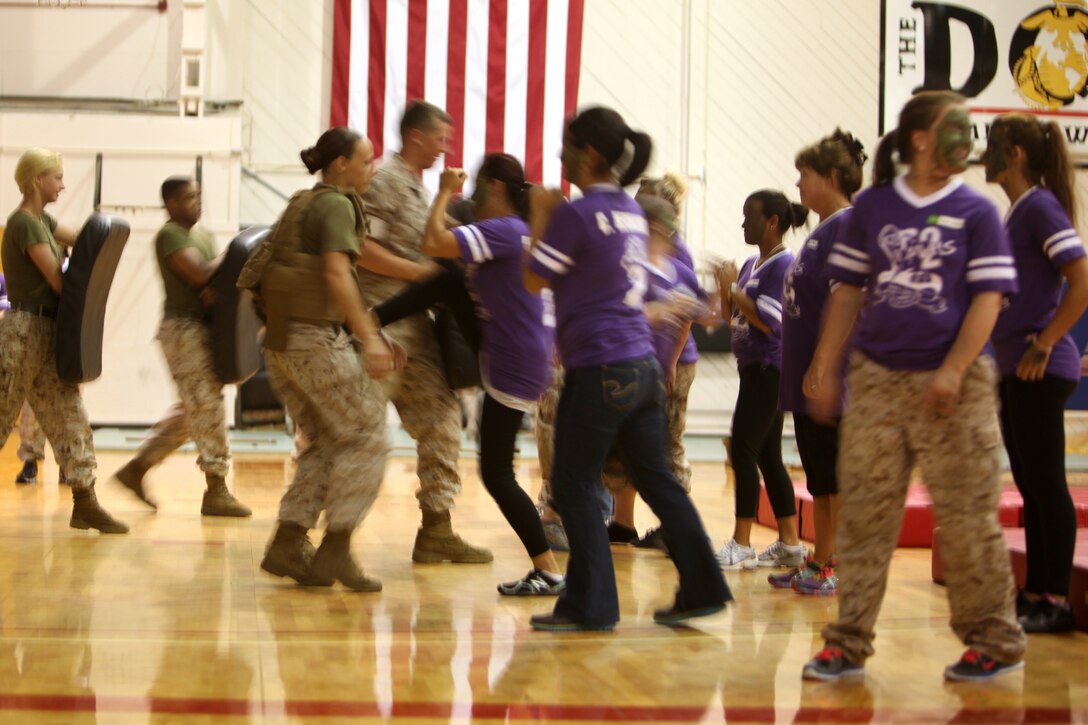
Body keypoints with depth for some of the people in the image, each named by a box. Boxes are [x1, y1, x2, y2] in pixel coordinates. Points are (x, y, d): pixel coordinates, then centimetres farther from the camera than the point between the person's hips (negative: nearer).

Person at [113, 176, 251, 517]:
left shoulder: (203, 236, 18)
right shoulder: (170, 234, -9)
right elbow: (200, 274, -20)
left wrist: (216, 289, -12)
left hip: (202, 328, 9)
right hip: (183, 327, -9)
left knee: (189, 411, 13)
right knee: (207, 408, -8)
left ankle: (137, 468, 22)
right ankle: (216, 491, -5)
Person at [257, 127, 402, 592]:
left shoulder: (304, 205, 22)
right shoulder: (336, 205, -7)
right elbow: (336, 275, -20)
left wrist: (368, 337, 22)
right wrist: (369, 338, -23)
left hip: (282, 339, 9)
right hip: (315, 338, -9)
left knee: (326, 443, 14)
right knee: (366, 436, -2)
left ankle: (286, 545, 9)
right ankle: (335, 549, -4)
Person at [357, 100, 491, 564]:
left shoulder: (419, 189, 18)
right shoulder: (385, 181, -10)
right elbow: (360, 248, -19)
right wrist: (420, 271, -15)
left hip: (415, 326, 9)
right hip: (382, 322, -9)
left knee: (440, 419, 8)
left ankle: (436, 529, 14)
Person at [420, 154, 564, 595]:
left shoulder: (502, 230, -17)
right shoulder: (518, 231, 15)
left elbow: (434, 243, -26)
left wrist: (444, 194, -12)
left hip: (513, 364, -11)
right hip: (525, 357, 11)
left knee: (496, 473, -6)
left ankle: (548, 571, -5)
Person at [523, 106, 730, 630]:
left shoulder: (576, 214, -12)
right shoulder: (631, 212, 13)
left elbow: (535, 280, -5)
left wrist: (539, 218, 4)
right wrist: (552, 214, 21)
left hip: (599, 370, -8)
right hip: (642, 365, 8)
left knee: (574, 486, 2)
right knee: (657, 479, 13)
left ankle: (590, 605, 5)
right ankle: (702, 588, 16)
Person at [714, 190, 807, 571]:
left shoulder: (784, 265, -13)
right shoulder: (751, 264, 13)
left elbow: (769, 322, -21)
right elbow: (731, 317, 17)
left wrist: (732, 288, -14)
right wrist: (725, 287, 1)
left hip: (770, 370, -9)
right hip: (754, 368, 9)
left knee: (744, 452, -8)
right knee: (768, 457, 11)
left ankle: (741, 545, -4)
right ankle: (790, 544, 17)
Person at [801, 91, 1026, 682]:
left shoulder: (976, 212, 2)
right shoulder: (872, 207, 8)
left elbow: (987, 299, -3)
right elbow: (848, 293, 10)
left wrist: (953, 372, -13)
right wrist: (824, 369, 5)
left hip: (950, 385, -2)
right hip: (876, 380, 2)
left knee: (967, 516, 0)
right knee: (864, 512, 3)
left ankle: (994, 641, 14)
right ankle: (849, 643, 9)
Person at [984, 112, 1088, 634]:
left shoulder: (1040, 207, -11)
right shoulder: (1016, 212, 16)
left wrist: (1043, 345, -19)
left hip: (1039, 371, -9)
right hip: (1013, 370, 9)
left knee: (1046, 483, -4)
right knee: (1030, 485, 12)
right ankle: (1035, 593, 19)